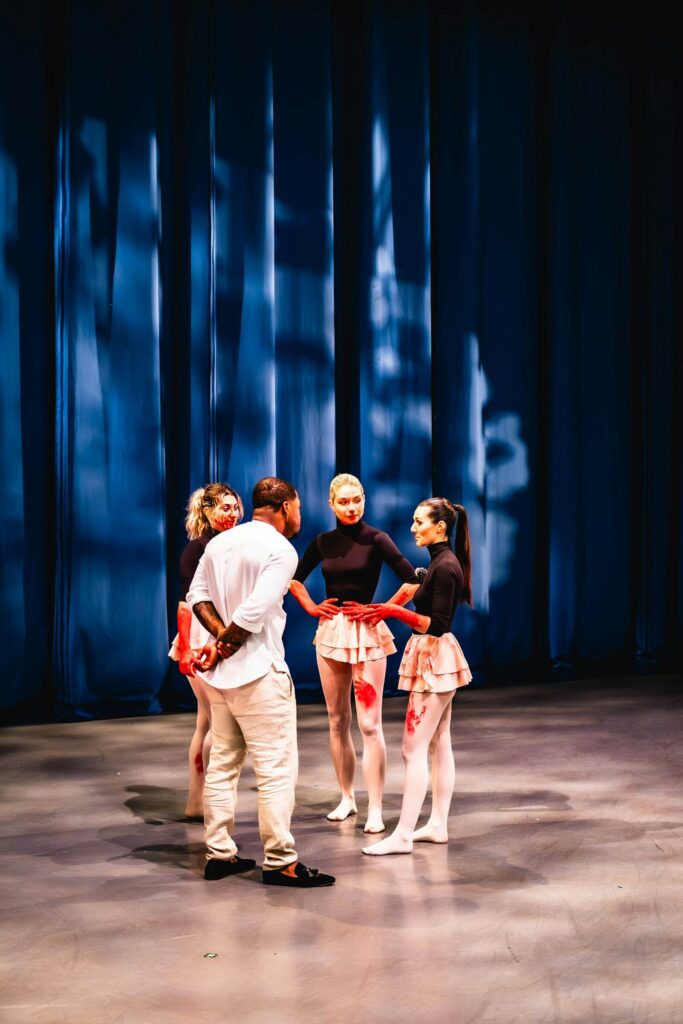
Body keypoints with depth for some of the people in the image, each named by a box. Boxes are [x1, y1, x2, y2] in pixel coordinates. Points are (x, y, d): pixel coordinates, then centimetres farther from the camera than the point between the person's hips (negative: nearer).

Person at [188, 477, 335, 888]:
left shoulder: (220, 542, 10)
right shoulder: (280, 549, -13)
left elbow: (198, 595, 5)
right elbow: (255, 611, -21)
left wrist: (219, 635, -6)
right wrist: (223, 645, -9)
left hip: (221, 672, 8)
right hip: (259, 672, -8)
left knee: (223, 763, 14)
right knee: (277, 767, -3)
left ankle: (220, 854, 19)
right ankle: (280, 862, -1)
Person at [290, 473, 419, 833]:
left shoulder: (375, 539, -7)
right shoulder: (323, 542, 7)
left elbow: (412, 581, -12)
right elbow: (294, 579, 22)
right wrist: (311, 607, 8)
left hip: (366, 633, -5)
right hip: (331, 632, 5)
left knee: (369, 724, -7)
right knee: (337, 720, 11)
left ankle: (375, 809, -3)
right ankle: (346, 797, 23)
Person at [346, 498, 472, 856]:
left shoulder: (445, 567, -19)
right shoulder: (441, 562, 11)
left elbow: (437, 624, -23)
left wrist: (396, 612, -29)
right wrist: (389, 611, 16)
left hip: (435, 661, -11)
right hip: (434, 658, 11)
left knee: (414, 749, -8)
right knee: (438, 745, 13)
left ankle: (402, 835, -6)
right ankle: (438, 825, 19)